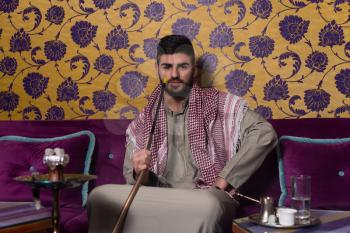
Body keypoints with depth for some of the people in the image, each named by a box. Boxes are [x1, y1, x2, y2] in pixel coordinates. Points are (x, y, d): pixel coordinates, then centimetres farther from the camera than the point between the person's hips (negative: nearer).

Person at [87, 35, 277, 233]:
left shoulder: (219, 104, 4)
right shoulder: (142, 125, 12)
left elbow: (265, 134, -6)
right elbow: (133, 181, 16)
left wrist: (225, 179, -10)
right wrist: (140, 173, -10)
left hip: (208, 196, -2)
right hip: (161, 200, 3)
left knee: (206, 206, -41)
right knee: (101, 196, -24)